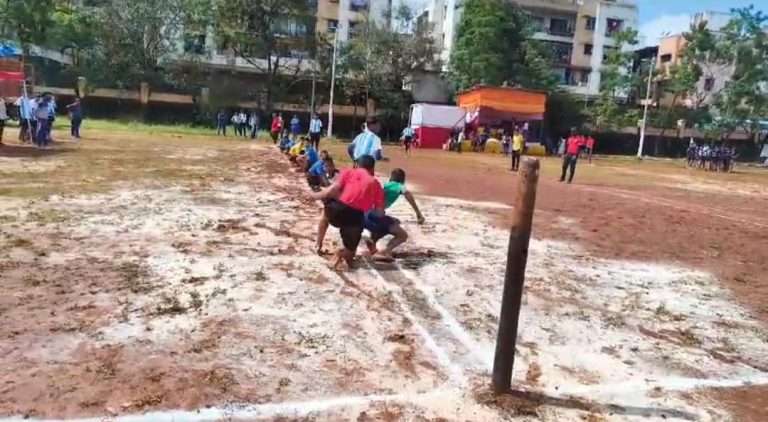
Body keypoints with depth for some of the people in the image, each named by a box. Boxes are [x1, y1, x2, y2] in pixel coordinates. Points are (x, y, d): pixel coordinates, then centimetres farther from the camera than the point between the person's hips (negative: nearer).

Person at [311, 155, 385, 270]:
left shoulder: (348, 173, 14)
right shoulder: (376, 184, 18)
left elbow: (332, 191, 2)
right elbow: (380, 212, 12)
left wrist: (316, 195, 18)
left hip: (339, 210, 0)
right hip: (357, 218, 0)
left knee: (327, 210, 39)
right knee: (349, 254, 23)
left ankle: (318, 245, 33)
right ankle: (345, 254, -11)